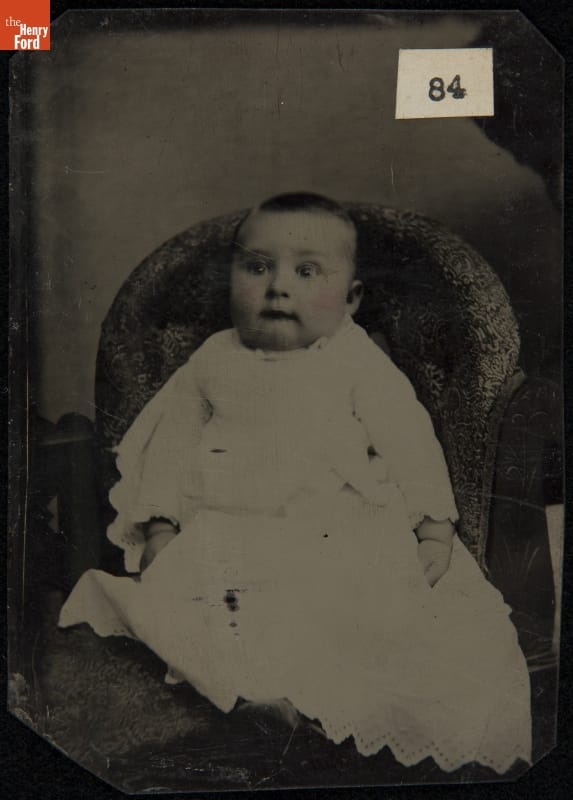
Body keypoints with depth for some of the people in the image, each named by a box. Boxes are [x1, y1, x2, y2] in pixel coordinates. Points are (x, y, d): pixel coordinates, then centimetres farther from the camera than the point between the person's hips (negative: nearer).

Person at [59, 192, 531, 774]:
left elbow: (408, 440, 5)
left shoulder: (358, 362, 7)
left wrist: (434, 524, -4)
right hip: (227, 538, 2)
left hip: (343, 535, -2)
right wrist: (160, 523, 5)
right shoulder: (214, 361, 13)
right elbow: (173, 440, 15)